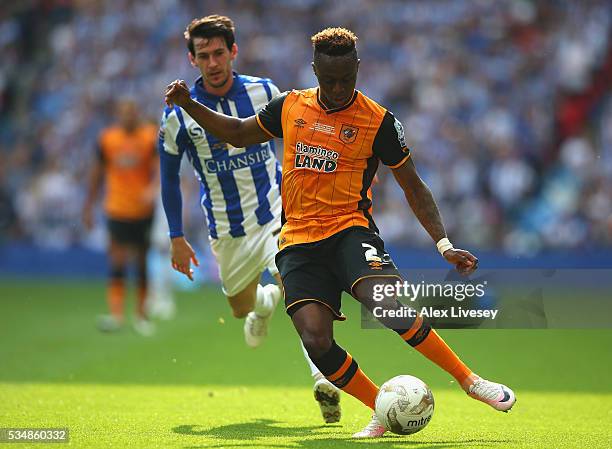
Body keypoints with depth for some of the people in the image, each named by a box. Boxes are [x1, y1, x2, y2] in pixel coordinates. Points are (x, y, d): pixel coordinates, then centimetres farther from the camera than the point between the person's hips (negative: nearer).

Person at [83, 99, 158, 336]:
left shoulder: (152, 137, -3)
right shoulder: (107, 139, 3)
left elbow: (160, 167, -12)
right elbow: (97, 173, 12)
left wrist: (153, 188, -32)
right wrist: (89, 206, 13)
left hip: (144, 211, 0)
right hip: (117, 210, 0)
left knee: (143, 264, 6)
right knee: (117, 262, -10)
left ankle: (141, 315, 18)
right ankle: (115, 314, -15)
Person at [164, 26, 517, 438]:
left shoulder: (378, 121, -1)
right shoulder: (290, 107, 9)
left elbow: (414, 187, 5)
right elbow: (237, 133, 25)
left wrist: (444, 243, -4)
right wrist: (188, 105, 13)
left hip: (350, 231, -3)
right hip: (299, 243, 3)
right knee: (316, 341, -18)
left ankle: (470, 380, -14)